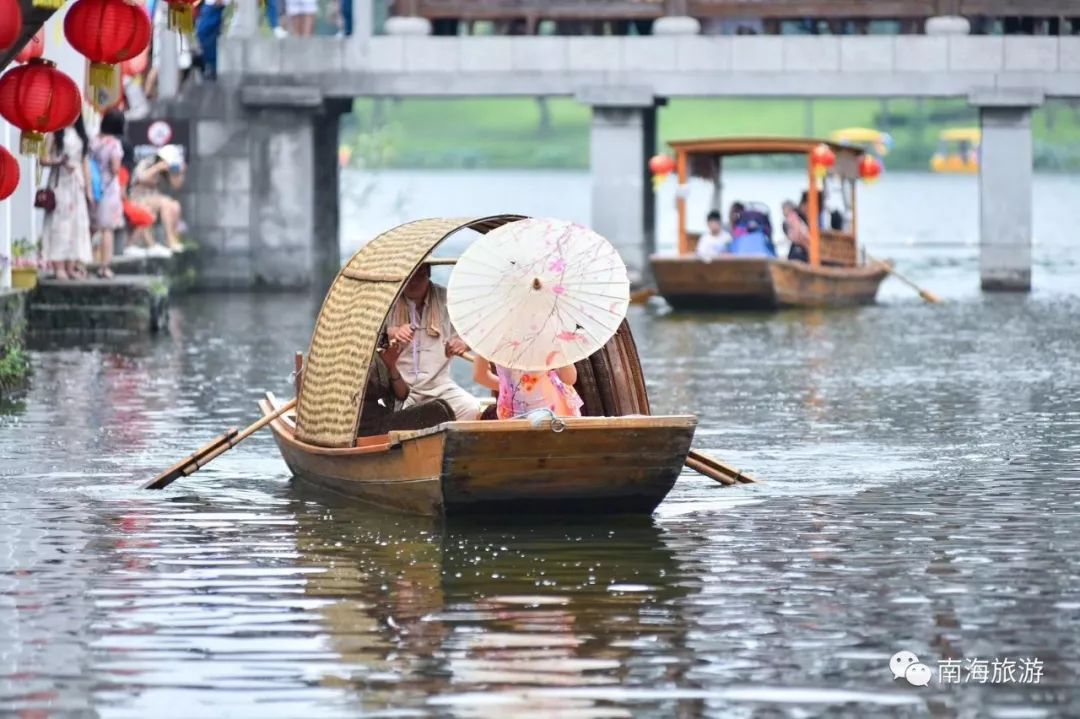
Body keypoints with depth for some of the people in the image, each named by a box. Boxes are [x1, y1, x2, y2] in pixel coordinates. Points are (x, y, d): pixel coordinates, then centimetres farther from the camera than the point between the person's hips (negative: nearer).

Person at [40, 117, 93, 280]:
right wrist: (60, 162, -24)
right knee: (60, 220, -9)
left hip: (77, 183, 5)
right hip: (60, 183, -5)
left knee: (77, 223, 1)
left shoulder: (80, 134, 14)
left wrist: (88, 189, 12)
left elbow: (85, 162, 15)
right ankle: (59, 267, -10)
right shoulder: (55, 133, -1)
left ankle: (71, 266, 4)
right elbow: (44, 159, -6)